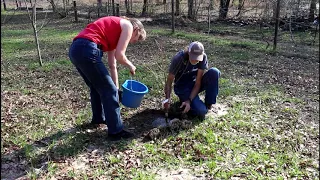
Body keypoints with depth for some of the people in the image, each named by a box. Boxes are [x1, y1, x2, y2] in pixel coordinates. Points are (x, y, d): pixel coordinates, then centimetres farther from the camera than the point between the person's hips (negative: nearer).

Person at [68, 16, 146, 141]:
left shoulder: (115, 29, 30)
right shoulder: (128, 26, 6)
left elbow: (112, 64, 29)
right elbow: (119, 56, -4)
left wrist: (116, 87, 31)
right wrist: (131, 66, 16)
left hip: (75, 49, 10)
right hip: (87, 50, -9)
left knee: (97, 87, 27)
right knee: (109, 90, 1)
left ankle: (98, 118, 43)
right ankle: (116, 131, 7)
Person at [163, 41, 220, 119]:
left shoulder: (203, 57, -17)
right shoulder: (178, 59, -25)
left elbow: (198, 83, -17)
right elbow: (169, 82, -20)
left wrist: (189, 100, -28)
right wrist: (168, 99, -35)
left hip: (195, 85, 4)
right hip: (183, 87, -4)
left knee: (214, 72, -25)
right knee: (201, 111, -26)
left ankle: (208, 104, -11)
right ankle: (183, 99, 5)